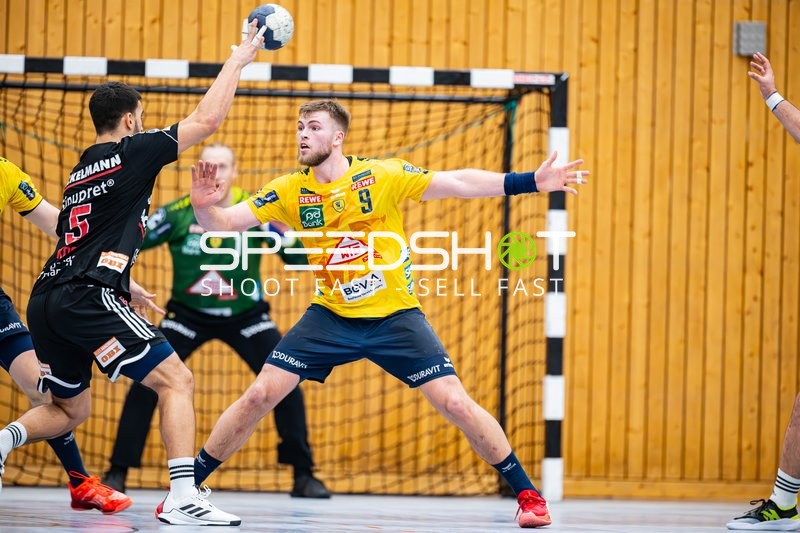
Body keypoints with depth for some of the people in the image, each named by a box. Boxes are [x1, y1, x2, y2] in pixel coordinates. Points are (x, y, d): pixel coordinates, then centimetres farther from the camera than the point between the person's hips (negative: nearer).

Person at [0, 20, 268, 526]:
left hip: (47, 298, 8)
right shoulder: (131, 153, 0)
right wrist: (239, 58, 11)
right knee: (176, 380, -6)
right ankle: (183, 497, -19)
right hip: (88, 299, -8)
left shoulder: (81, 170, 24)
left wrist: (125, 286, 42)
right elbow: (208, 118, 0)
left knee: (70, 409, 23)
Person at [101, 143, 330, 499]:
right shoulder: (179, 213, -17)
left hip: (245, 316, 0)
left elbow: (298, 257, -15)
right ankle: (118, 472, -3)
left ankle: (303, 475, 3)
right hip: (188, 314, 0)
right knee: (146, 383, -15)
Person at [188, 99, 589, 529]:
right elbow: (223, 223, -4)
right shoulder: (290, 191, -3)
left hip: (395, 316, -2)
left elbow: (456, 183, -10)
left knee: (455, 403, -10)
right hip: (330, 317, 2)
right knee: (258, 396, -7)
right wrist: (204, 206, -28)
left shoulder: (382, 175, -10)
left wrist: (531, 182, -17)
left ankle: (527, 494, 4)